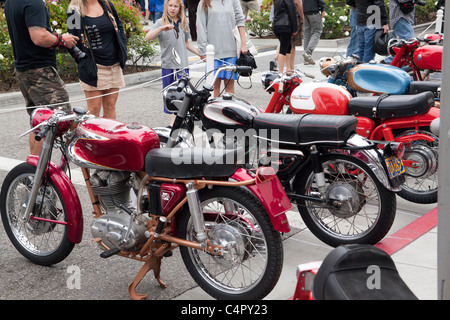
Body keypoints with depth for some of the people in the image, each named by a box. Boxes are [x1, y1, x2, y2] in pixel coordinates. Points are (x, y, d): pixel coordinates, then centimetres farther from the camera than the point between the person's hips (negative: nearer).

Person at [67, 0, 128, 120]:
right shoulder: (74, 10, -4)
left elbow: (119, 28, 21)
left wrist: (123, 53, 10)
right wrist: (83, 61, -10)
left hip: (114, 65, 5)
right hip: (93, 68, -4)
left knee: (110, 107, 8)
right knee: (94, 110, -3)